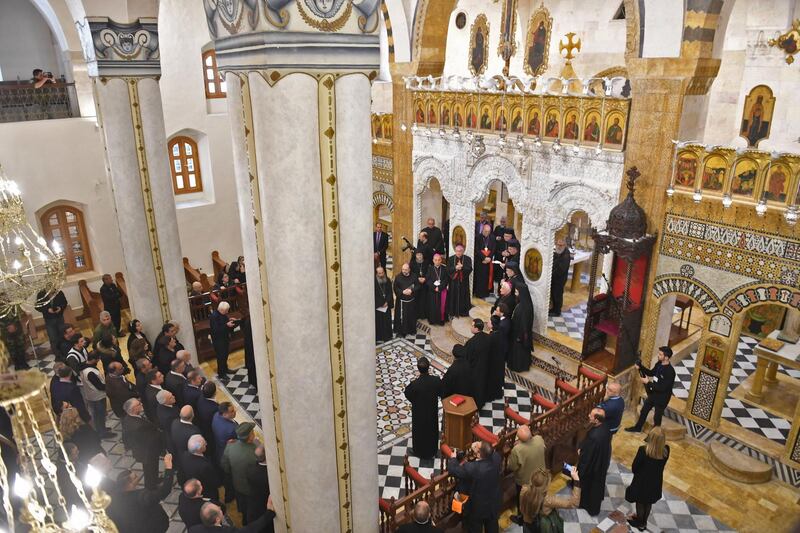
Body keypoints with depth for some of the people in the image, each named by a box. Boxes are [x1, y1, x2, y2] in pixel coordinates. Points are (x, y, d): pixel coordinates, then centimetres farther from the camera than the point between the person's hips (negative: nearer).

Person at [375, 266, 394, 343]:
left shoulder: (388, 280, 0)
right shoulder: (374, 282, -13)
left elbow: (390, 292, 2)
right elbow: (374, 295, -12)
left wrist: (387, 302, -10)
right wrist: (381, 303, -12)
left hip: (387, 304, 4)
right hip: (377, 306, -4)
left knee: (387, 320, 10)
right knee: (378, 321, 1)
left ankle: (387, 336, 24)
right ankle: (378, 337, 12)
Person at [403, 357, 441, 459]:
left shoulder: (414, 384, -33)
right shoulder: (436, 380, -25)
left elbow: (407, 394, -13)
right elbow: (441, 393, -7)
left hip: (419, 413, -2)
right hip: (433, 411, 3)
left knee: (419, 431, 22)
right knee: (432, 430, 26)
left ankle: (419, 451, 42)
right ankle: (432, 451, 46)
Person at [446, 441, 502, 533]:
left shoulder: (472, 468, -38)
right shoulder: (496, 458, -26)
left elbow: (453, 470, -22)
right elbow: (492, 452, 1)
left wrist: (453, 458, -4)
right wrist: (480, 447, 1)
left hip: (478, 507, -4)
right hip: (495, 503, 4)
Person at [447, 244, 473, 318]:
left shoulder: (468, 259, -2)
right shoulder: (450, 259, 2)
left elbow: (469, 269, -11)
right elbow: (448, 270, -7)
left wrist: (462, 267, -24)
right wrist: (455, 268, -22)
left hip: (464, 282, -1)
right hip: (453, 282, 1)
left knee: (463, 297, 5)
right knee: (453, 297, 7)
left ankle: (463, 312, 17)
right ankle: (453, 313, 18)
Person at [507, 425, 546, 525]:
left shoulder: (517, 450, -38)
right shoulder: (539, 439, -27)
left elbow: (512, 467, -22)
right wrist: (530, 435, -2)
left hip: (524, 480, -4)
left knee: (522, 500, 24)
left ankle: (521, 518, 46)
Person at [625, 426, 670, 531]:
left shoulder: (643, 450, -33)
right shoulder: (666, 450, -21)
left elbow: (634, 467, -18)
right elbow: (661, 465, -2)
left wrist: (638, 474, 4)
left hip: (642, 482, -4)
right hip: (656, 482, 4)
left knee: (640, 503, 22)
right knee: (648, 503, 27)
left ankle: (640, 523, 42)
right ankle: (643, 521, 48)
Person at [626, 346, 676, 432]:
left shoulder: (670, 372, -31)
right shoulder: (659, 364, -6)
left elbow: (662, 388, -30)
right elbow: (651, 373, 12)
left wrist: (648, 382, -28)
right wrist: (640, 367, -3)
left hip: (662, 398, -8)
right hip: (653, 394, 8)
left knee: (657, 417, 12)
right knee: (644, 410, 22)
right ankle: (637, 427, 42)